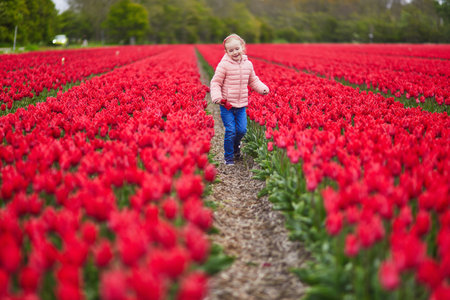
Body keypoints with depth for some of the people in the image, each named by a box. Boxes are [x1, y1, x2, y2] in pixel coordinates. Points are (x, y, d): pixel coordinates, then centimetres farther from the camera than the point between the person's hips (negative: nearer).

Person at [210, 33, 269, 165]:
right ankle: (229, 157, 11)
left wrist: (263, 88, 1)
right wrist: (216, 96, -23)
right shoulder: (224, 65, -10)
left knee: (242, 130, 5)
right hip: (227, 105, -4)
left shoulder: (248, 64, 6)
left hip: (241, 105, 4)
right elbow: (215, 83, -6)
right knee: (230, 131, -6)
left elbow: (253, 81, 19)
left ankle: (236, 146, 37)